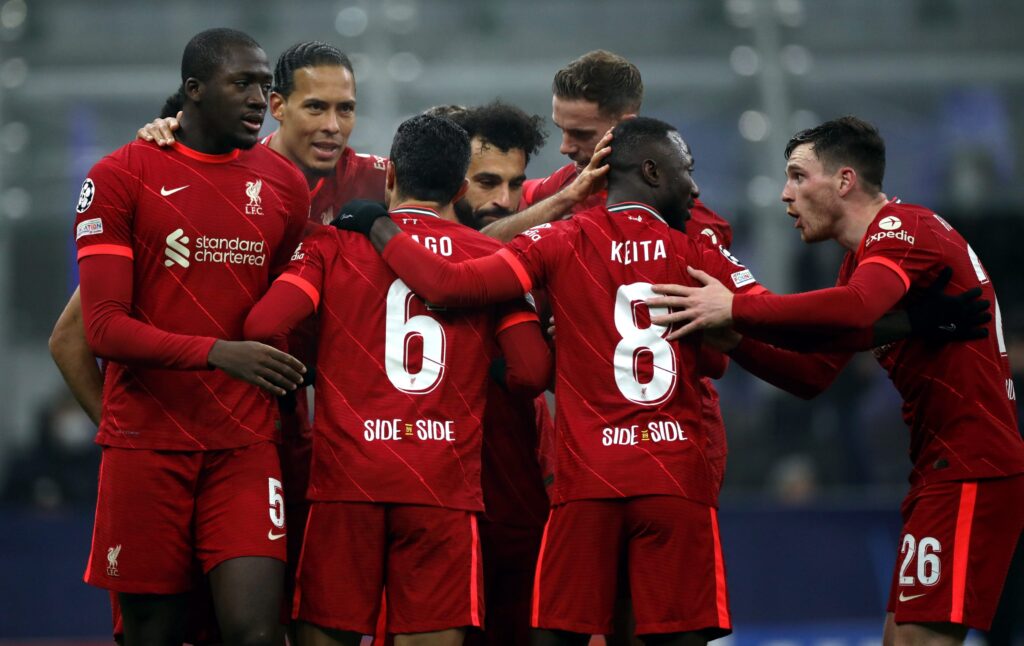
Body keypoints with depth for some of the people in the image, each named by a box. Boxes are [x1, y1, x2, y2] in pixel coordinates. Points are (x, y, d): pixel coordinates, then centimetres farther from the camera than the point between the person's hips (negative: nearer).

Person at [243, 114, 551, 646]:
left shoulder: (333, 245, 6)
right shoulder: (493, 258, 8)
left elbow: (262, 327, -7)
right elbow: (531, 373, 0)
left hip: (346, 480, 0)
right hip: (444, 484, 0)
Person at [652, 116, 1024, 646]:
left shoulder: (903, 227, -12)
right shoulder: (864, 257, 21)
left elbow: (856, 310, -33)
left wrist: (735, 309, -26)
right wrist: (732, 337, 7)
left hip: (970, 473, -10)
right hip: (943, 469, 10)